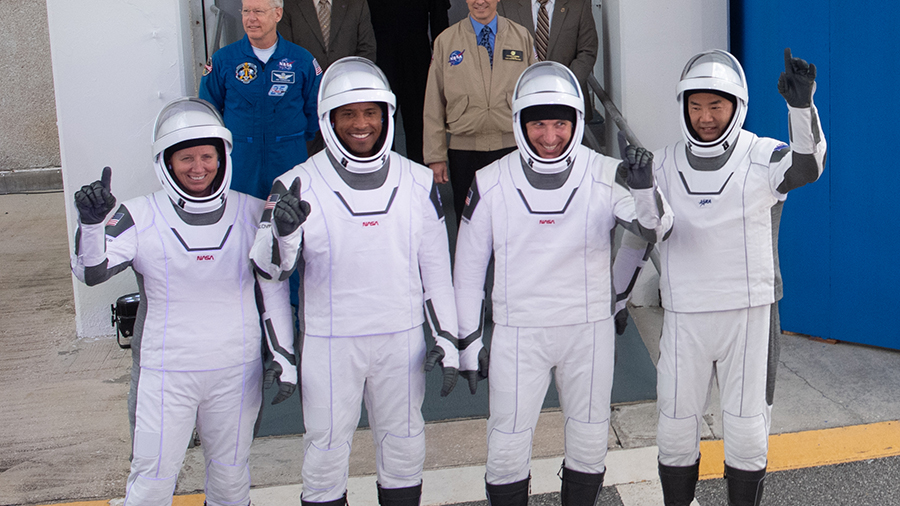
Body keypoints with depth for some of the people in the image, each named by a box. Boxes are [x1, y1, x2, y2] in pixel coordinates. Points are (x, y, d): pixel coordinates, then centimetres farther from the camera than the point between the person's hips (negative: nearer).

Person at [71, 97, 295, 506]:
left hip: (236, 372, 2)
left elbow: (273, 288, 7)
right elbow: (90, 271, -17)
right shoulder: (141, 217, -7)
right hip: (167, 374, -2)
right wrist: (92, 223, -35)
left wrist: (284, 355, 6)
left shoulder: (251, 213, 0)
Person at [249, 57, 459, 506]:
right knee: (327, 446, 8)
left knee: (403, 444, 15)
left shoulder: (418, 184, 1)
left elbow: (436, 270, 7)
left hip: (402, 337, 2)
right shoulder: (300, 186, -8)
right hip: (329, 341, -2)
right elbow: (268, 269, -11)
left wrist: (445, 339, 6)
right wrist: (284, 231, -31)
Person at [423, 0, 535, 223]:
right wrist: (435, 155, 2)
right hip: (464, 149, 0)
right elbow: (434, 105, 5)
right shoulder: (445, 41, 5)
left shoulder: (522, 37, 7)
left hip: (512, 146, 0)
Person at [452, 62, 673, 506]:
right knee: (507, 448, 3)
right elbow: (469, 266, 2)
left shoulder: (605, 177, -7)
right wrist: (468, 340, 3)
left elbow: (655, 230, -16)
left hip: (590, 329, 1)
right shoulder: (491, 183, -6)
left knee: (589, 444, 13)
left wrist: (644, 188, -37)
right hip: (517, 332, -1)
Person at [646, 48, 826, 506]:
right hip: (684, 318, 3)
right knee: (675, 430, 9)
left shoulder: (762, 158, -8)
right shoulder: (665, 165, 3)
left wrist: (802, 105, -44)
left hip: (750, 315, -2)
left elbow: (808, 165, -29)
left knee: (747, 433, 6)